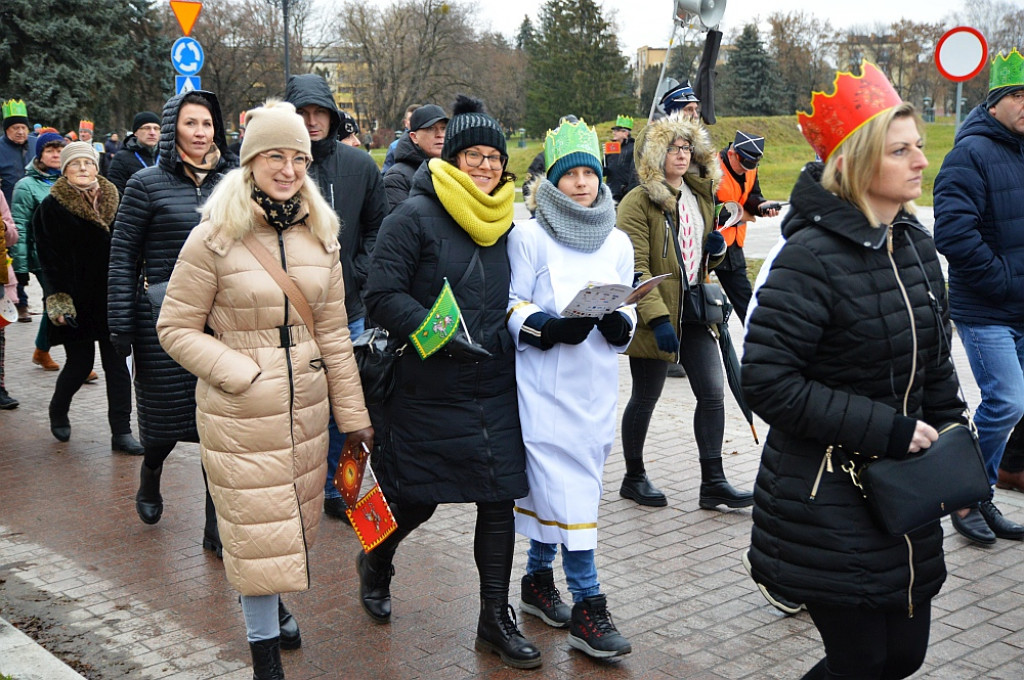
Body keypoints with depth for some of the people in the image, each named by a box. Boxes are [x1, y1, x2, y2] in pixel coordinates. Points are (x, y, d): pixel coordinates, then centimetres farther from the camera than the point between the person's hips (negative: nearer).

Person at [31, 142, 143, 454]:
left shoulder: (112, 201, 8)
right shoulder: (51, 208, -4)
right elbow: (49, 260, -7)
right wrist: (58, 301, -15)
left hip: (110, 297, 3)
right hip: (76, 300, -3)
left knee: (117, 364, 0)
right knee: (80, 363, 4)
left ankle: (121, 431, 5)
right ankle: (58, 413, 33)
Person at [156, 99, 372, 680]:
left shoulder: (321, 235, 5)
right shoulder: (214, 238, -10)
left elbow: (333, 331, 9)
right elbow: (176, 328, -5)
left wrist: (353, 414, 9)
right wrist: (240, 373, -16)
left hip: (306, 407, 5)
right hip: (239, 414, -4)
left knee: (297, 522, 16)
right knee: (258, 529, 2)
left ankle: (276, 605, 40)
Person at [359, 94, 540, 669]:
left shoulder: (506, 222, 10)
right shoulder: (416, 217, -8)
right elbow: (383, 294, -14)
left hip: (495, 389, 5)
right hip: (429, 390, -5)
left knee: (500, 502, 4)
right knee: (419, 499, 8)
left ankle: (496, 620, 19)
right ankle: (376, 563, 42)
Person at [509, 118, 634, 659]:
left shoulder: (618, 242, 11)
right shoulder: (529, 237, -4)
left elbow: (628, 313, 14)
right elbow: (510, 308, -5)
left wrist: (619, 323, -9)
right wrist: (551, 328, -23)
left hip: (596, 386, 5)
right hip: (546, 386, -5)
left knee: (552, 485, 14)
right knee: (568, 491, -7)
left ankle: (538, 580, 31)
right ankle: (587, 610, 0)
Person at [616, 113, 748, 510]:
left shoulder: (700, 197, 12)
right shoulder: (638, 202, -11)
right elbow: (636, 269, -19)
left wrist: (716, 250, 1)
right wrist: (657, 318, -27)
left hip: (694, 313, 7)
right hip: (654, 318, -7)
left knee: (713, 393, 3)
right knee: (645, 399, 6)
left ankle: (713, 483, 11)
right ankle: (634, 479, 25)